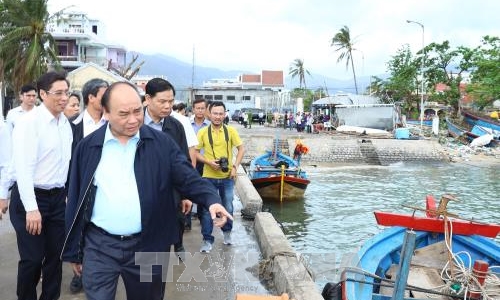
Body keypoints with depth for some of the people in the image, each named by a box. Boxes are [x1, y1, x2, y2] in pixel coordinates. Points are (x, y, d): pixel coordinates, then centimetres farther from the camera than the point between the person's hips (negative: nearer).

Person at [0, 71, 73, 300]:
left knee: (55, 255, 14)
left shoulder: (65, 122, 6)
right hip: (31, 196, -6)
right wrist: (31, 208, -21)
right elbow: (23, 167, -19)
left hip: (58, 196, 6)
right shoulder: (29, 121, -14)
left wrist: (69, 193, 12)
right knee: (32, 258, 3)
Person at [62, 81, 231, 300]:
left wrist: (212, 200, -26)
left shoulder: (161, 144, -2)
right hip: (99, 246, 0)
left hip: (147, 246, 0)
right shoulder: (87, 147, 0)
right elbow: (75, 200, 5)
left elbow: (188, 178, -5)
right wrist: (73, 251, 7)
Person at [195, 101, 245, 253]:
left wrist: (235, 166, -8)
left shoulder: (230, 130, -3)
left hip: (227, 177, 1)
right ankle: (207, 240, 15)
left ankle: (227, 232, 37)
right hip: (209, 177, -1)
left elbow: (241, 149, 2)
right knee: (207, 209, 3)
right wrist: (209, 162, -16)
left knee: (228, 207, 14)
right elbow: (196, 152, -1)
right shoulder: (203, 132, -5)